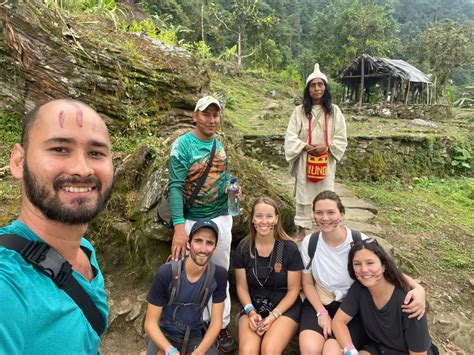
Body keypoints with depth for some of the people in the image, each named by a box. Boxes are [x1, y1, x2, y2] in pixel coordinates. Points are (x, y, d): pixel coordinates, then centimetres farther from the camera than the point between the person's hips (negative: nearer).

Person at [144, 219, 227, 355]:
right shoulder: (166, 273, -21)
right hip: (164, 335, -2)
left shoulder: (219, 275, -14)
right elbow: (150, 323, -14)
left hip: (194, 336, 2)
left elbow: (216, 321, -8)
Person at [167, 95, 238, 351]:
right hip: (193, 221, -5)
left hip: (221, 219, 5)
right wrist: (179, 227, -29)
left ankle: (221, 325, 30)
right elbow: (176, 187, -20)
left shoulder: (219, 144, 5)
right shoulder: (182, 145, -13)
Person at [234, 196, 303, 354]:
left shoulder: (289, 248, -9)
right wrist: (251, 312, -12)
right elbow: (242, 287, 3)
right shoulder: (243, 247, -4)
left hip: (285, 307, -1)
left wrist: (273, 316, -14)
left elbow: (293, 290, -5)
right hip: (253, 306, 2)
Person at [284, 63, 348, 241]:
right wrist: (305, 147, -17)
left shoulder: (334, 111, 2)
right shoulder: (299, 111, -1)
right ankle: (301, 229, 19)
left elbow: (341, 138, 2)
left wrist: (326, 147, -15)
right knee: (303, 195, 6)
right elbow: (291, 136, -3)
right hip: (304, 161, 0)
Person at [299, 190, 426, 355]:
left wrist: (417, 288, -28)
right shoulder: (309, 242, -9)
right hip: (319, 303, 2)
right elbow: (307, 283, 0)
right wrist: (322, 313, -12)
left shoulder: (360, 241, -16)